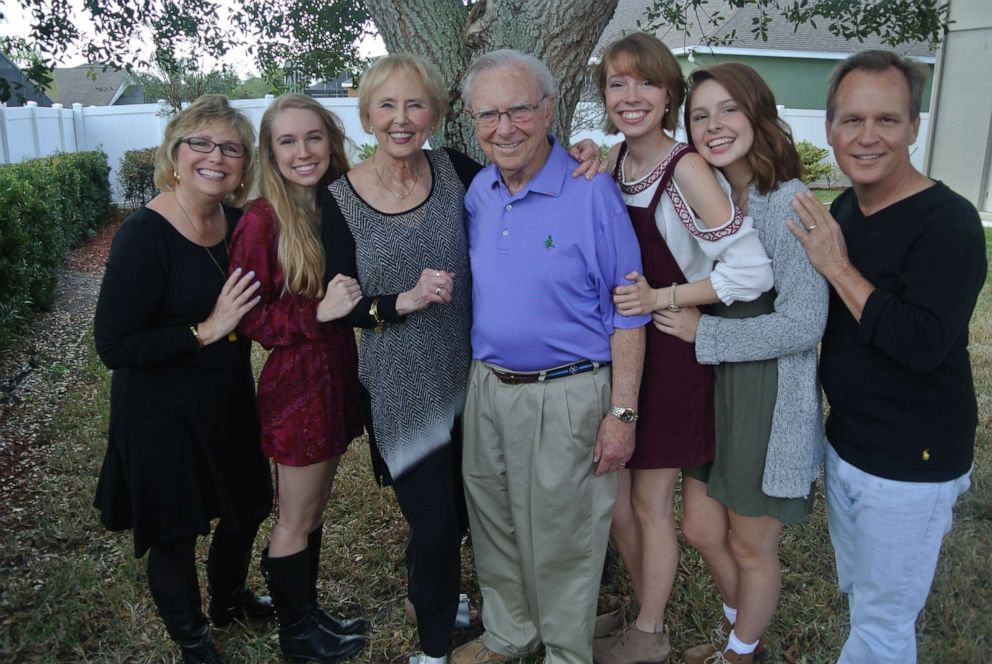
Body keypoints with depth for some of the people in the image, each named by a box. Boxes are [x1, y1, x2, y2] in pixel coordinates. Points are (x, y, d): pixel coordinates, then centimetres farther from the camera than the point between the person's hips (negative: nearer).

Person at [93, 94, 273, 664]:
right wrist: (208, 330, -25)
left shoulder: (239, 220, -3)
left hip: (230, 402, 7)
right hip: (163, 416, -7)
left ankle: (230, 598, 53)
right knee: (176, 535, 12)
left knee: (249, 507, 23)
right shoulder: (144, 236, -23)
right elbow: (114, 346, -23)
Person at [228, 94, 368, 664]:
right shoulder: (262, 220, -15)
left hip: (339, 374, 6)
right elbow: (248, 318, -14)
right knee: (295, 522, 11)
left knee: (316, 510, 20)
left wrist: (357, 300, -6)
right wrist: (318, 311, -23)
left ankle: (310, 612, 38)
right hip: (297, 381, -6)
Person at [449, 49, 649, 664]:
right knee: (494, 526, 20)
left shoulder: (592, 193, -13)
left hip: (567, 397, -6)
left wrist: (622, 413, -13)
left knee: (563, 539, 9)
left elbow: (625, 314, -11)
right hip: (487, 388, 6)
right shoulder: (476, 193, 4)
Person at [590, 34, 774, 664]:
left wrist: (662, 297, -20)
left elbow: (752, 271, -22)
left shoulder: (687, 169, -19)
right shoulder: (614, 161, 3)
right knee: (613, 497, 16)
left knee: (650, 504, 9)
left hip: (671, 352, -7)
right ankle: (649, 608, 41)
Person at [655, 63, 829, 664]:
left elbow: (802, 325, -22)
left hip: (771, 401, -7)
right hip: (712, 390, 7)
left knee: (751, 546, 14)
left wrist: (701, 332, -18)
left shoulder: (791, 204, -19)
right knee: (702, 531, 20)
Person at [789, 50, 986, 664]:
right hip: (846, 447, 8)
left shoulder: (948, 222, -19)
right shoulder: (840, 212, 4)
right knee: (858, 597, 25)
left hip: (911, 468, -7)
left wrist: (837, 267, -24)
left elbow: (923, 344, -30)